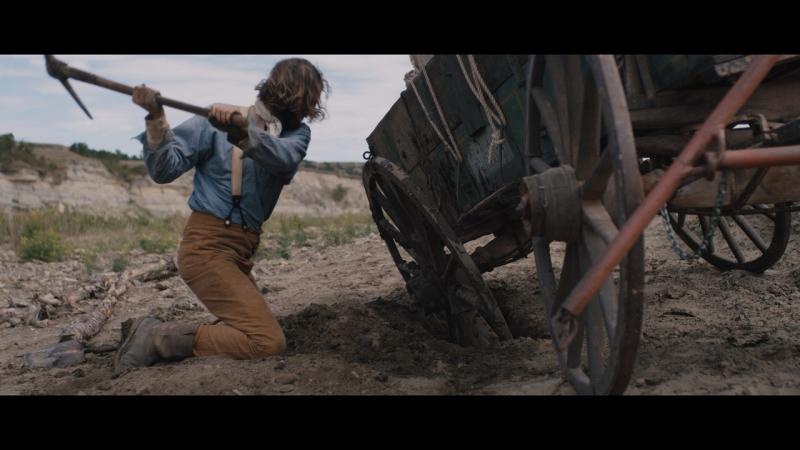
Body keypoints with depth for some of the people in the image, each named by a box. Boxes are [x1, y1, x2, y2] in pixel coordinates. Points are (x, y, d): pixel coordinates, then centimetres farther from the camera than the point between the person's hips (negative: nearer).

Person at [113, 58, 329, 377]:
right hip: (207, 247, -7)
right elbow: (165, 170, -10)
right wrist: (157, 120, -26)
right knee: (268, 342, -19)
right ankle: (156, 338, -9)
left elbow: (285, 157, -19)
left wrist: (244, 130, -38)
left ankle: (150, 332, 18)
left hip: (242, 252, 7)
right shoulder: (216, 121, -7)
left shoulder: (296, 133, 5)